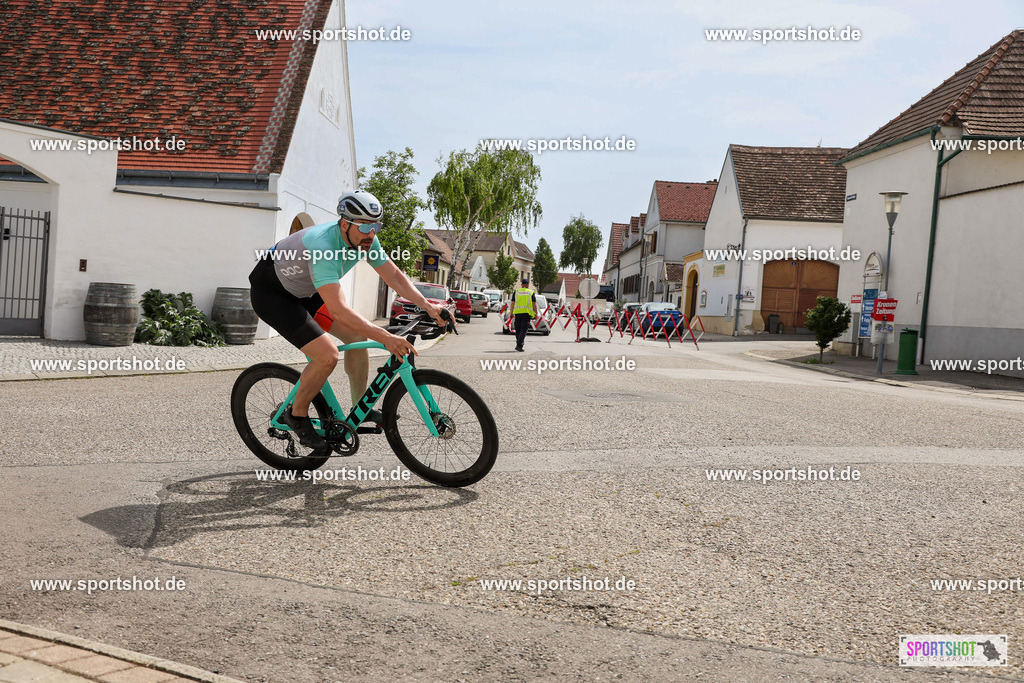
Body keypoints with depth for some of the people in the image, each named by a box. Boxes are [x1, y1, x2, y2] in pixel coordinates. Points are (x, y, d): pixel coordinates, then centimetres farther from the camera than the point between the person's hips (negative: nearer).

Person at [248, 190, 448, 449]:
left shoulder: (364, 238, -13)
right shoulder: (322, 245, -38)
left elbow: (393, 275, -3)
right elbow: (338, 309, -45)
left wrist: (427, 306, -15)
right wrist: (385, 337, -49)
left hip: (304, 292, 9)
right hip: (270, 294, -8)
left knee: (356, 336, 1)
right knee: (328, 355, -21)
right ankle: (297, 414, 3)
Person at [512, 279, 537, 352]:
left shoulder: (516, 292, 9)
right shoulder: (531, 293, 6)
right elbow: (534, 304, 0)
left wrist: (511, 313, 12)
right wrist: (536, 314, 4)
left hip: (517, 312, 2)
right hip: (527, 313, -2)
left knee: (518, 330, 13)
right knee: (523, 330, -4)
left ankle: (519, 344, 17)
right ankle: (519, 345, -16)